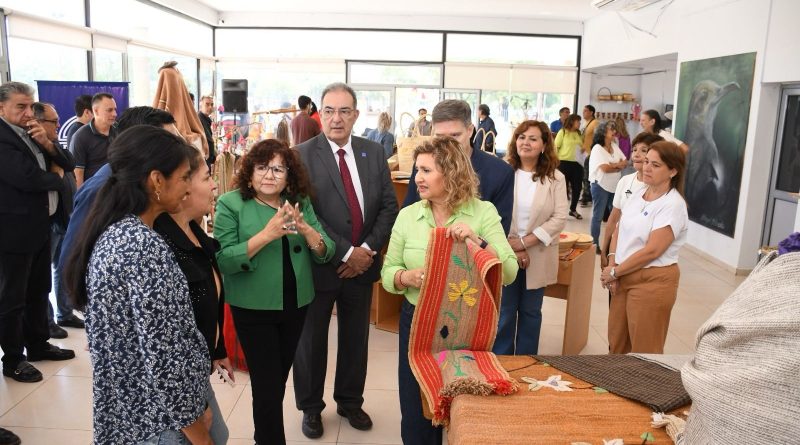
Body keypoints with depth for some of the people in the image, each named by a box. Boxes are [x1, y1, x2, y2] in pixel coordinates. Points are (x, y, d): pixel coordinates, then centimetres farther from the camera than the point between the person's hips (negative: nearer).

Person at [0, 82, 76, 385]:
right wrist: (57, 178, -6)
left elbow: (67, 165, 10)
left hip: (39, 226, 9)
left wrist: (47, 143, -9)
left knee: (39, 290, 18)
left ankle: (38, 344, 33)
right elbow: (28, 177, -26)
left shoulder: (30, 134, 12)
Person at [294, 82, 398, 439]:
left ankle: (350, 402, 38)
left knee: (356, 338, 17)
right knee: (311, 340, 13)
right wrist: (346, 253, -17)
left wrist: (368, 249, -10)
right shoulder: (303, 155, -9)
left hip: (363, 262, 4)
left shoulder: (374, 153, 3)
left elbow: (389, 206, 2)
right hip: (319, 264, -3)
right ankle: (311, 407, 33)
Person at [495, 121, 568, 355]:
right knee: (504, 313, 9)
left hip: (538, 257, 1)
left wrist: (525, 242, -16)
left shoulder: (555, 178, -1)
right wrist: (512, 249, -14)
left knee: (530, 312, 15)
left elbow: (559, 218, -7)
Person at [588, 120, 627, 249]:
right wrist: (618, 165, -5)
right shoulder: (597, 148, -12)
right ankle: (594, 244, 7)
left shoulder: (615, 147, 9)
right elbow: (605, 168, -21)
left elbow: (625, 162, 9)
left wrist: (614, 165, -12)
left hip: (615, 186, 7)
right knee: (598, 216, 0)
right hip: (601, 186, -7)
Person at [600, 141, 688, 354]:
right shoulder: (638, 195, 7)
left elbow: (652, 250, -21)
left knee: (644, 349, 6)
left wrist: (615, 272, -13)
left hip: (652, 281, -7)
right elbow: (618, 231, 10)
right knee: (617, 343, 17)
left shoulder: (673, 205, -16)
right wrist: (612, 265, -6)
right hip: (625, 277, 7)